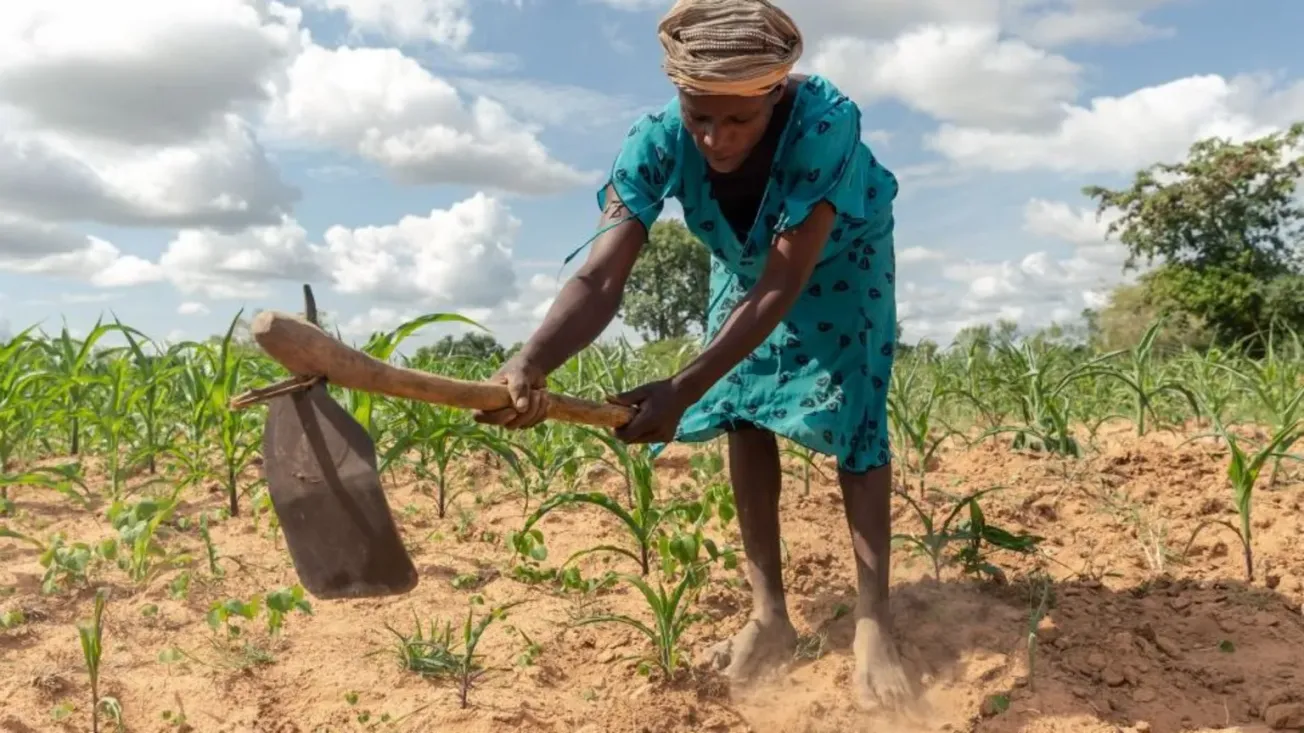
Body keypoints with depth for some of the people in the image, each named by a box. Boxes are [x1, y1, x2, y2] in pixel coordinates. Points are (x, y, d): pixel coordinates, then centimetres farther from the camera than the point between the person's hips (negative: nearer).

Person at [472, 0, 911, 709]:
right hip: (747, 261, 3)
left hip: (841, 260, -3)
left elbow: (782, 288, -44)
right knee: (743, 409, -4)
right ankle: (769, 615, 6)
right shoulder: (656, 139, -35)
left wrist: (684, 389, -51)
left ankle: (873, 621, -7)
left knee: (855, 416, -13)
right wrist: (530, 363, -62)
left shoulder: (826, 120, -44)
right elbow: (601, 277, -43)